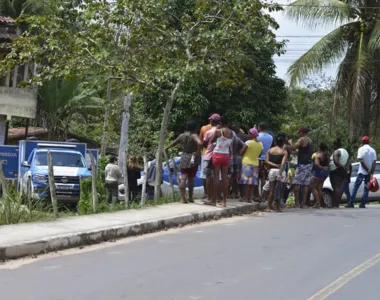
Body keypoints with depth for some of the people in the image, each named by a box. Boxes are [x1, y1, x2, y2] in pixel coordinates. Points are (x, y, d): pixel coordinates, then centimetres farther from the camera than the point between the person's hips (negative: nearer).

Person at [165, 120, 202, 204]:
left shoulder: (182, 135, 3)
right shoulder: (194, 136, -13)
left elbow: (174, 143, 19)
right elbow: (200, 143, -33)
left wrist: (166, 148, 36)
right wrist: (198, 152, -17)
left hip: (184, 158, 3)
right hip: (193, 159, -3)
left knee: (183, 178, 0)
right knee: (191, 179, 9)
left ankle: (183, 198, -9)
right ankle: (190, 198, 16)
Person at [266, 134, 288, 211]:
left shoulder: (269, 150, 8)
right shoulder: (284, 152, -2)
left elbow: (266, 161, -4)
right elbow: (283, 163, -14)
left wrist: (274, 165, -7)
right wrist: (280, 174, -20)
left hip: (272, 170, 3)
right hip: (280, 171, -3)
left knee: (271, 189, 8)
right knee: (279, 190, 4)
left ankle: (269, 207, 3)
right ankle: (277, 207, 4)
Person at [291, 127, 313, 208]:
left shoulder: (302, 139, -8)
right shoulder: (310, 141, 19)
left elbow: (293, 147, -15)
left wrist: (290, 143, 3)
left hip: (302, 164, -9)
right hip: (309, 164, 9)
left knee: (296, 183, -8)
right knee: (305, 184, 6)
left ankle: (297, 203, -12)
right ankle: (303, 203, 5)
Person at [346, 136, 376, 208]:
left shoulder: (361, 149, -3)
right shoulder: (373, 150, 6)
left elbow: (361, 160, -13)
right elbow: (374, 162, -2)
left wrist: (367, 169, -10)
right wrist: (371, 173, -5)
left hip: (362, 172, -3)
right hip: (369, 173, 3)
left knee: (356, 186, 2)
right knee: (366, 189, 8)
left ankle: (351, 203, -4)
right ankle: (363, 204, 3)